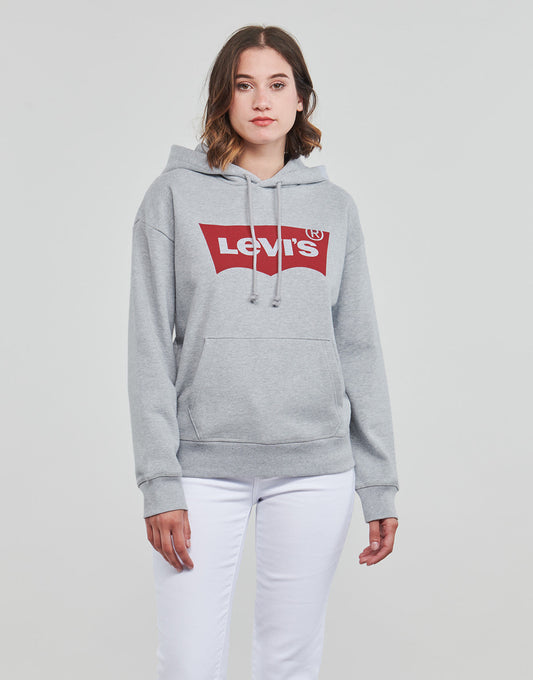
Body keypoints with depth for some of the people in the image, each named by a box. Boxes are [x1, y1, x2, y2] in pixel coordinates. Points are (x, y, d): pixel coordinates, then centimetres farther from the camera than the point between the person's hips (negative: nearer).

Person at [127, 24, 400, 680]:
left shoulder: (334, 207, 9)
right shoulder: (176, 195, 2)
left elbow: (359, 351, 9)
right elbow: (151, 347, -2)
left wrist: (380, 484, 5)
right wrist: (159, 482, -9)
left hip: (315, 470, 2)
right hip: (204, 466, -2)